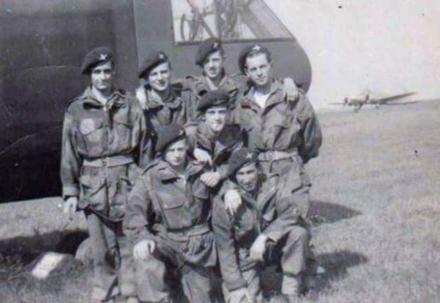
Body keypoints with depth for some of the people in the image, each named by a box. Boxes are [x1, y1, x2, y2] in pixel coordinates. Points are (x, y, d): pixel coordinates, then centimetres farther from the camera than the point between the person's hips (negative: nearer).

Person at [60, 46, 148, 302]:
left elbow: (144, 148, 5)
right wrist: (71, 192, -1)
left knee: (130, 246, 5)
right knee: (103, 250, 8)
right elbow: (70, 154, 2)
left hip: (129, 187, 0)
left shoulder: (130, 105, 3)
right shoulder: (77, 110, 1)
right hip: (94, 190, 0)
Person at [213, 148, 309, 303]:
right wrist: (235, 286, -18)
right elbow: (224, 247, -17)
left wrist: (264, 237, -34)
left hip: (271, 247, 2)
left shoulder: (270, 185, -15)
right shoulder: (223, 201, -20)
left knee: (299, 233, -25)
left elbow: (291, 212, -23)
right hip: (245, 256, -1)